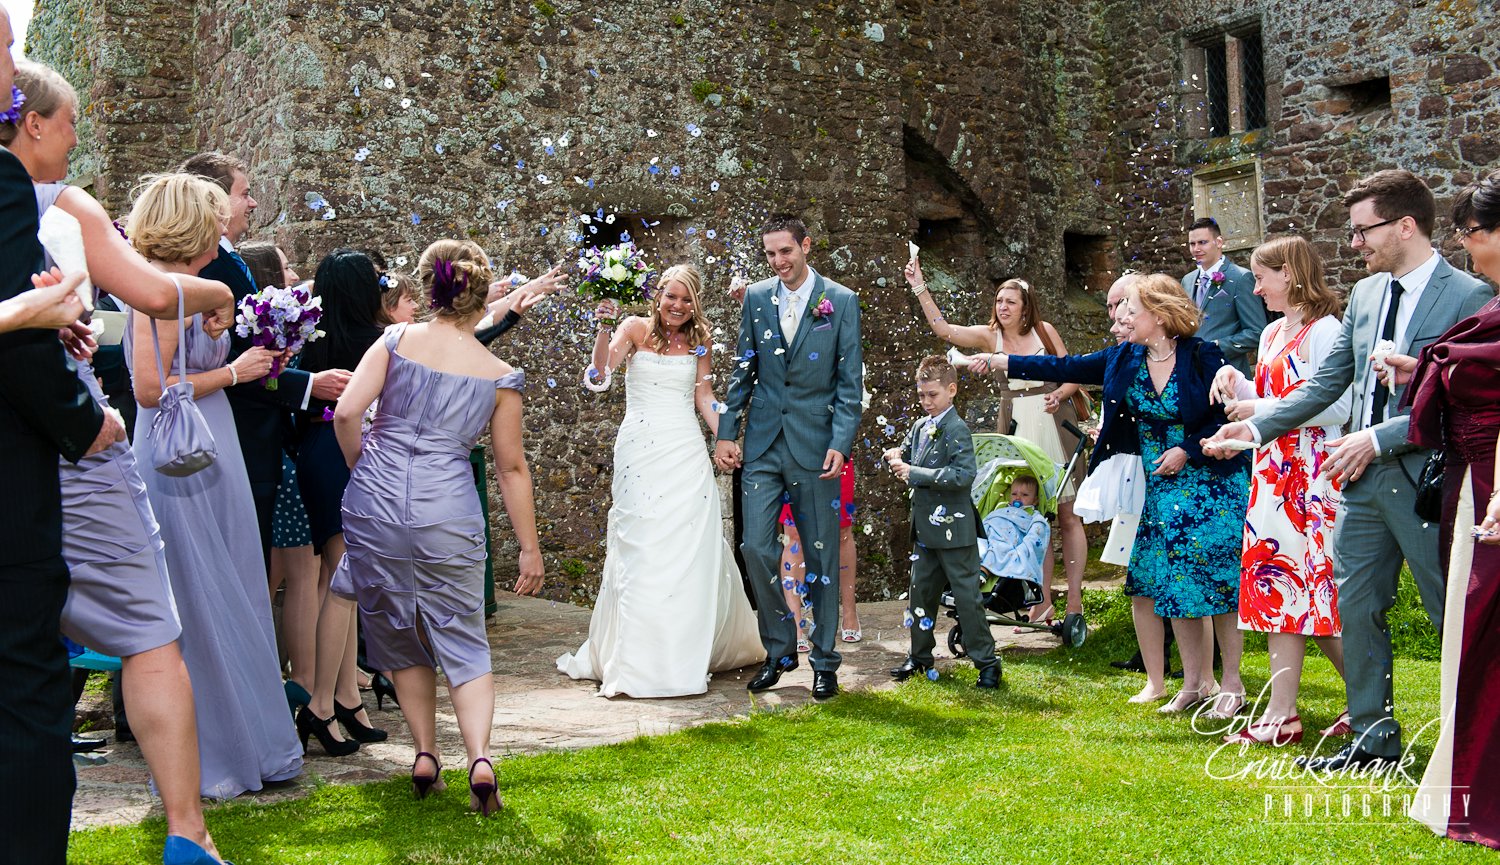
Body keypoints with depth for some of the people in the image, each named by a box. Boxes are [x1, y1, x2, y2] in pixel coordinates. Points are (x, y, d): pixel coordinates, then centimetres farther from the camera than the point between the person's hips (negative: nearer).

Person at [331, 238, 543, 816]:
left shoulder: (397, 340, 3)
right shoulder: (499, 376, 3)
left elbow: (346, 412, -7)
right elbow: (512, 468, 6)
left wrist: (363, 469, 12)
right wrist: (530, 548, 13)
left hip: (374, 505, 1)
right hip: (449, 514, -1)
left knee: (400, 637, 18)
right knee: (463, 642, 10)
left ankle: (425, 754, 19)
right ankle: (480, 756, -9)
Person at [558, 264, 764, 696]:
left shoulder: (698, 339, 10)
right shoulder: (636, 328, 0)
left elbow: (704, 396, 12)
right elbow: (600, 371, -13)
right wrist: (604, 328, -28)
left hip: (685, 450, 3)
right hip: (641, 448, -3)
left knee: (689, 549, 3)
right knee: (641, 550, -2)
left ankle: (684, 654, 16)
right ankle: (639, 657, 7)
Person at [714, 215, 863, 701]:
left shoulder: (841, 301, -1)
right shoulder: (756, 298, 8)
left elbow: (850, 382, -3)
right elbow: (742, 372, 12)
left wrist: (841, 443, -12)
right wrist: (726, 434, 5)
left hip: (815, 445, -3)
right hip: (762, 445, 3)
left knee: (822, 556, 4)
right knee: (756, 549, -2)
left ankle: (825, 661, 17)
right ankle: (779, 650, 17)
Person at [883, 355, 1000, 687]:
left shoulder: (956, 429, -13)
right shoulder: (920, 427, 11)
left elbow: (964, 474, -25)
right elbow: (904, 456, 22)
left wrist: (914, 474, -24)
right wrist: (896, 457, -3)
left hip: (953, 529, -8)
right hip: (924, 528, 8)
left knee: (967, 595, -3)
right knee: (920, 594, 15)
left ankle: (987, 663, 5)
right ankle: (919, 657, 27)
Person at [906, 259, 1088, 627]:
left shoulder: (1044, 331, 1)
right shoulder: (989, 336, 5)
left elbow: (1071, 375, 5)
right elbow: (942, 328, -6)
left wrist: (1058, 395, -15)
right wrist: (919, 287, -11)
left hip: (1054, 424, -2)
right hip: (1016, 428, 2)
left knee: (1068, 515, 0)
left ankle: (1075, 601, 6)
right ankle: (1043, 601, 13)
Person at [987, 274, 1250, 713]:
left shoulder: (1202, 356, -11)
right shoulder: (1124, 359, 4)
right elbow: (1066, 368, 6)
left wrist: (1188, 450, -17)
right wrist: (1001, 361, 3)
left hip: (1211, 482, -5)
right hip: (1158, 488, 5)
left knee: (1218, 581, -3)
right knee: (1174, 583, 5)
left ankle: (1232, 685, 9)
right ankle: (1195, 681, 16)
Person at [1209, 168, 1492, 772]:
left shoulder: (1469, 297, -11)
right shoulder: (1365, 294, 11)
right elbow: (1326, 383, 15)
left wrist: (1379, 438, -19)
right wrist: (1255, 426, 9)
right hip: (1365, 478, 7)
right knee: (1356, 607, 11)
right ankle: (1373, 740, 23)